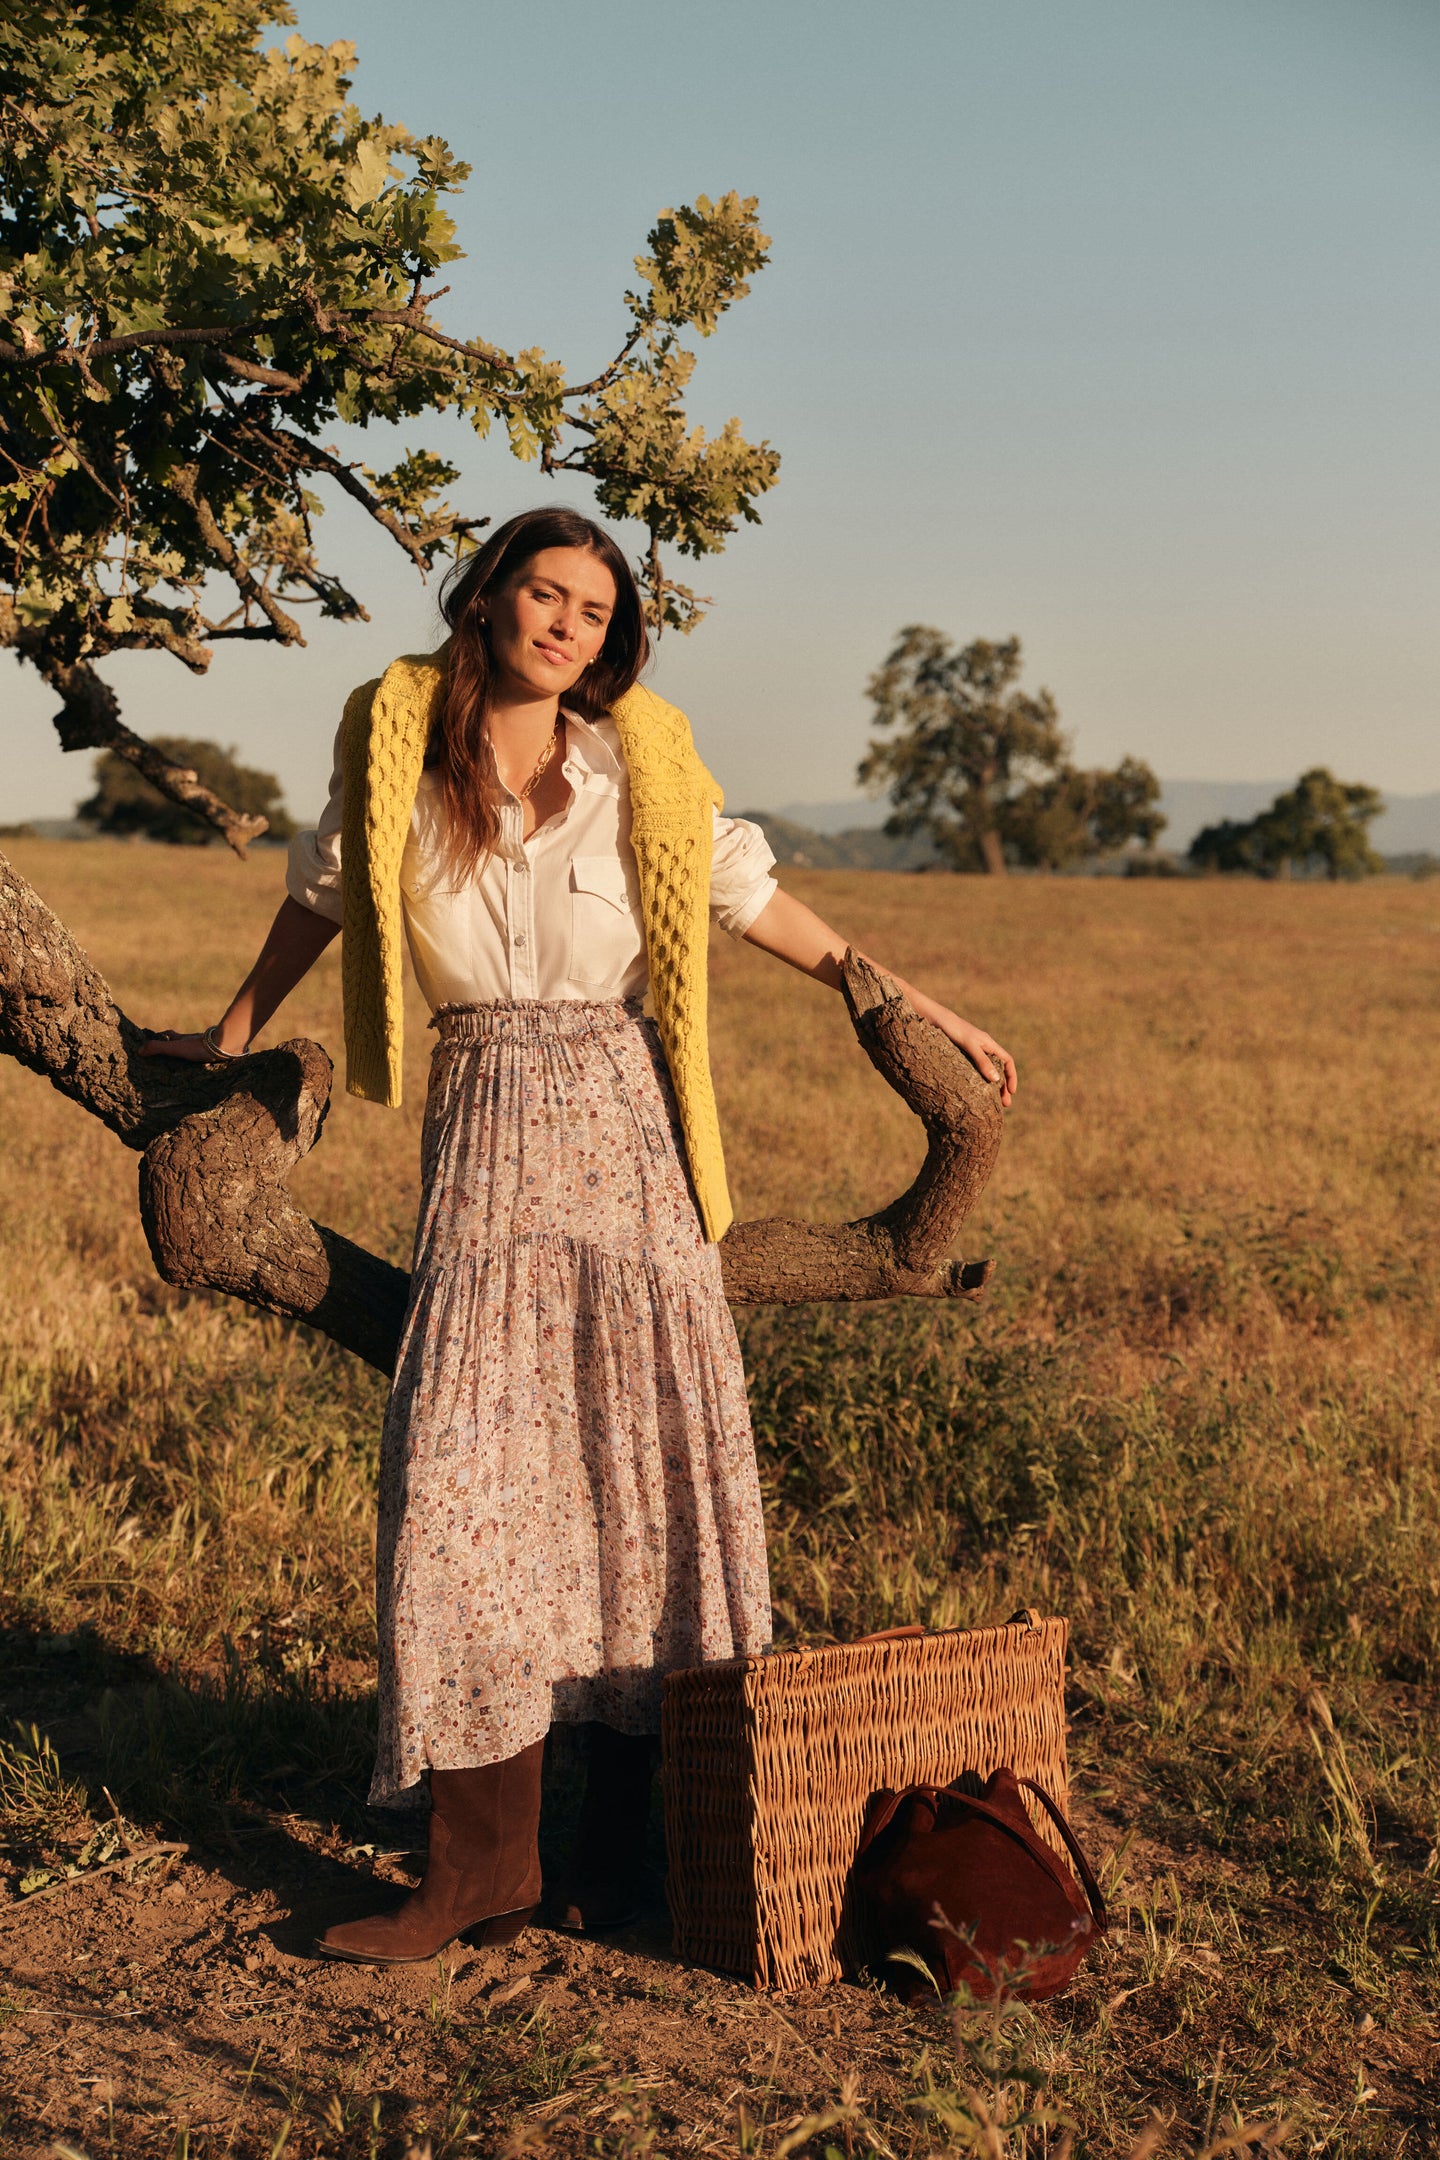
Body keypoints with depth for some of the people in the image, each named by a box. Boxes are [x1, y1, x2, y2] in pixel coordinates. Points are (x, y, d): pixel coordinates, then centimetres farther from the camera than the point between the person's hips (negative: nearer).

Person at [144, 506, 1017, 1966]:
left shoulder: (636, 767, 4)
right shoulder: (397, 746, 3)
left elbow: (754, 901, 15)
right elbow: (324, 891, 20)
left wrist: (915, 1007, 19)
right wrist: (233, 1035, 31)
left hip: (626, 1130, 0)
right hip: (484, 1132, 0)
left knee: (653, 1460, -1)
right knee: (465, 1471, -7)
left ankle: (621, 1833, 13)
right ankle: (485, 1858, 1)